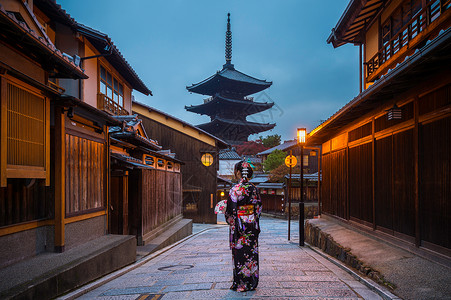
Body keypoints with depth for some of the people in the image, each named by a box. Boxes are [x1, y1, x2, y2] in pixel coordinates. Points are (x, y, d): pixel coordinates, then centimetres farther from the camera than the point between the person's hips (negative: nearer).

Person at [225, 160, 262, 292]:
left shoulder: (235, 190, -15)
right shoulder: (254, 188, 3)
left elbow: (231, 210, -13)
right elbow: (259, 207, 9)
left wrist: (229, 219, 7)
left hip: (239, 226, -6)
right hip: (252, 225, 6)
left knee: (239, 253, 2)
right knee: (252, 253, 12)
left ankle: (240, 284, 9)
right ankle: (252, 282, 20)